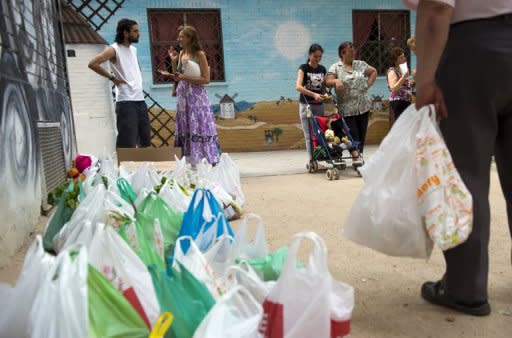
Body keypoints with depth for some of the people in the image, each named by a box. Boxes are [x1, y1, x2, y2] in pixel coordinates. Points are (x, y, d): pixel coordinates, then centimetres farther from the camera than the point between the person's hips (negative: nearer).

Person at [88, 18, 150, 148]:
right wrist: (112, 77, -11)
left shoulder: (133, 49, 16)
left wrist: (138, 82, 13)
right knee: (127, 143, -7)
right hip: (125, 101, -7)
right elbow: (92, 63, -17)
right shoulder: (114, 49, -7)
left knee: (145, 142, 11)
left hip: (140, 99, 8)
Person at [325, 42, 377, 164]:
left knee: (362, 133, 8)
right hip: (348, 107, -4)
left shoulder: (360, 64, 12)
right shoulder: (335, 67, 1)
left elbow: (374, 71, 22)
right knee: (353, 133, -9)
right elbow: (328, 81, -10)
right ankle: (355, 156, -5)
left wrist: (368, 84, 7)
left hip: (363, 106, 4)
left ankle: (359, 155, 20)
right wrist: (336, 81, -30)